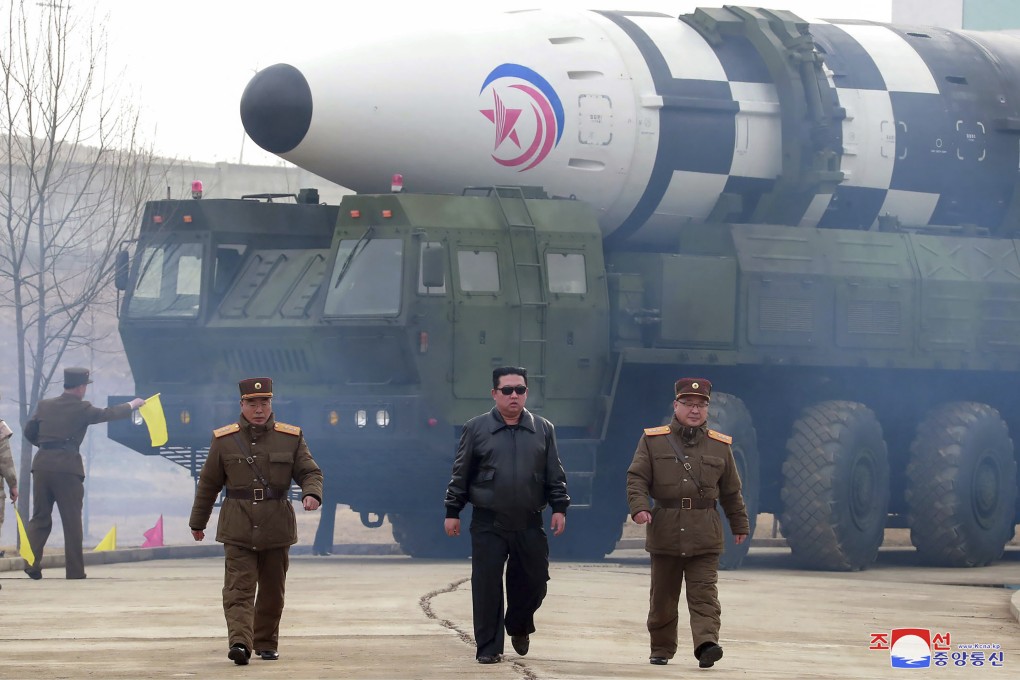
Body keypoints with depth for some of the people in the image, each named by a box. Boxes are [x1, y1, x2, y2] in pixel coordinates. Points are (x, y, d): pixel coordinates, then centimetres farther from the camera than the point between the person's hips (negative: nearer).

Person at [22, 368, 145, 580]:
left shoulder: (45, 405, 9)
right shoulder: (82, 409, -3)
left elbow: (29, 431, 14)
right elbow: (109, 414, 7)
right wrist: (132, 405, 23)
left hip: (42, 465, 4)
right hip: (67, 465, -4)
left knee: (40, 518, 10)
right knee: (72, 521, 3)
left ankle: (31, 562, -4)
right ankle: (74, 570, 3)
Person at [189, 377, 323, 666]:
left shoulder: (291, 438, 4)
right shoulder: (224, 440, 3)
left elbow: (310, 472, 4)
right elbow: (208, 483, 10)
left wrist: (312, 493, -20)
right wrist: (197, 522, 16)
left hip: (277, 529, 2)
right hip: (238, 530, -2)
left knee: (272, 591, 10)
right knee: (238, 588, -14)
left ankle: (266, 643, 25)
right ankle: (240, 642, -26)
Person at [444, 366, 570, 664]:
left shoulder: (543, 429, 8)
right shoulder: (476, 429, 3)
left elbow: (555, 475, 10)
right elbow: (460, 474, 5)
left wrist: (559, 508, 1)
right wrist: (452, 511, 4)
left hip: (529, 524, 2)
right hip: (488, 524, -2)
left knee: (534, 579, 5)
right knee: (487, 584, -4)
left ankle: (519, 626, 34)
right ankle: (488, 647, 4)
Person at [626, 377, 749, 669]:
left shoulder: (720, 446, 9)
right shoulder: (653, 441, 4)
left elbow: (731, 491, 15)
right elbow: (636, 478, 0)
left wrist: (740, 525, 19)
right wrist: (639, 506, -18)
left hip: (704, 535, 0)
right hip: (665, 532, 0)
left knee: (704, 595, -11)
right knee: (662, 597, 9)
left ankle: (706, 644, -22)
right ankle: (661, 650, 22)